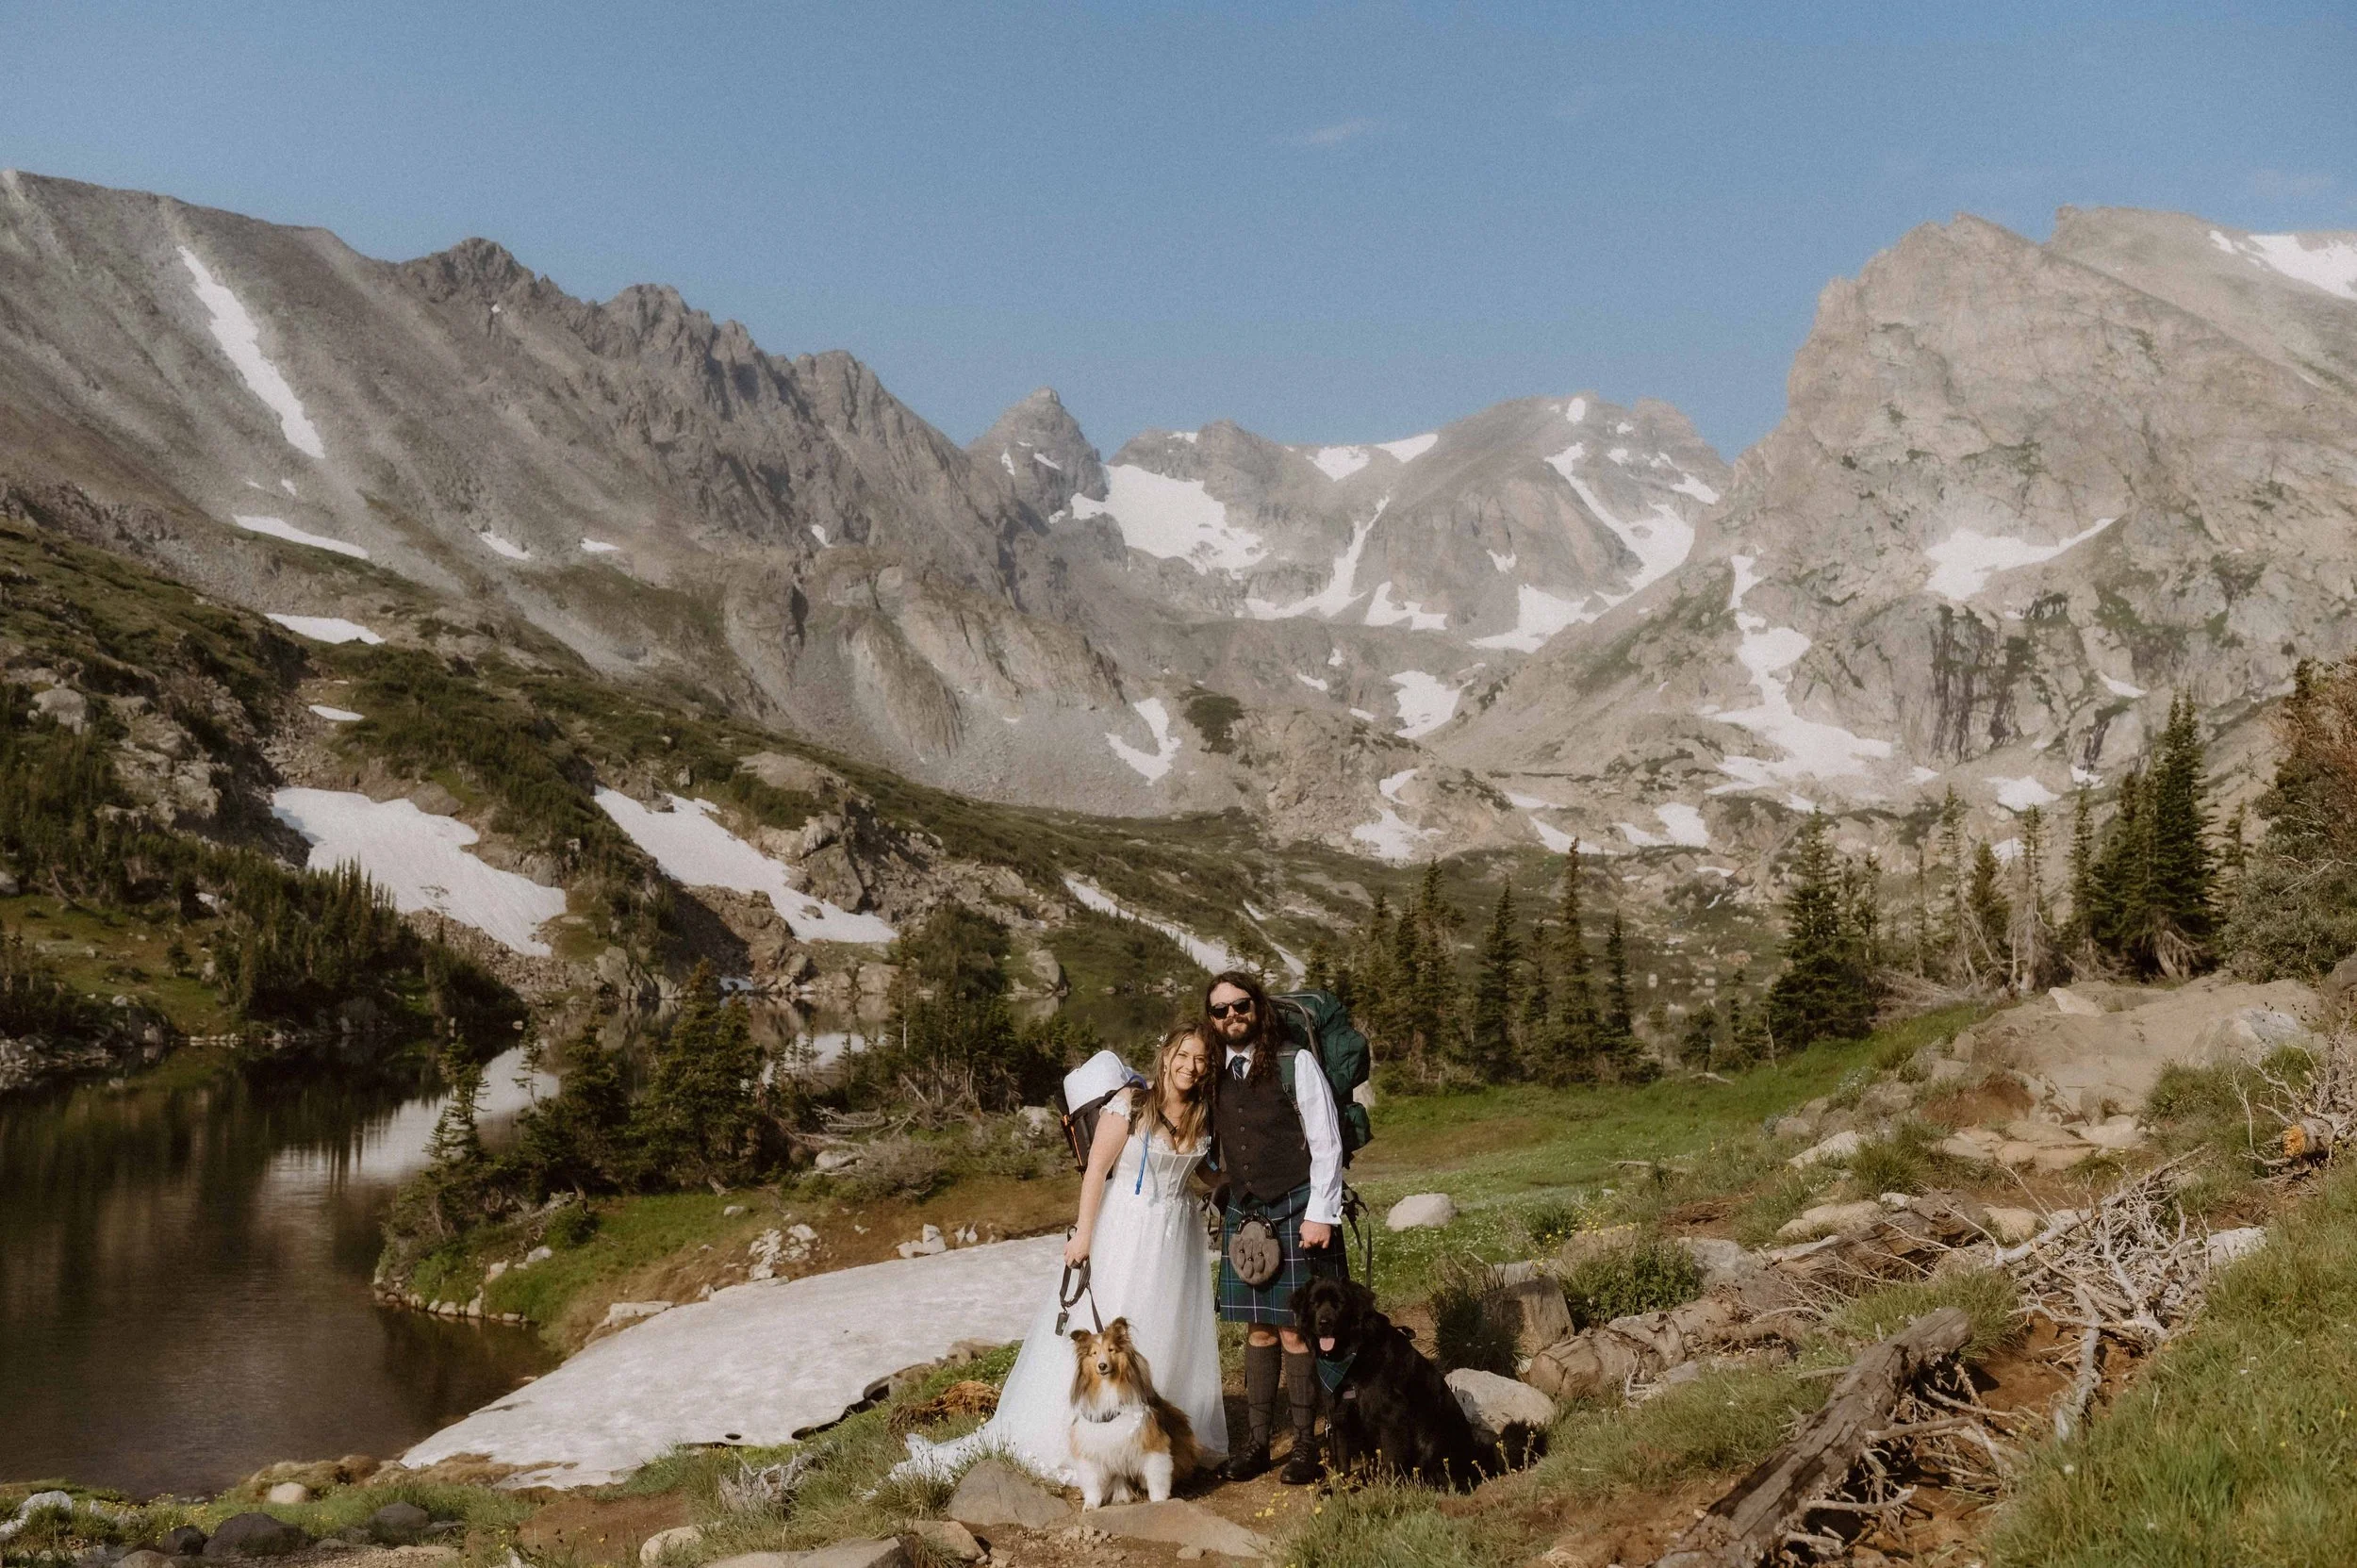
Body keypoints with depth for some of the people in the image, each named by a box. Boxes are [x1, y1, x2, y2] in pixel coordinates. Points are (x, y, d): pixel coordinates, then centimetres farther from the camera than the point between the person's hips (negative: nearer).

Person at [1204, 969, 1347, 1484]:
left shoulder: (1296, 1062, -8)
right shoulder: (1215, 1073, 7)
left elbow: (1326, 1143, -8)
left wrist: (1320, 1213, -12)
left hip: (1296, 1211, -4)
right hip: (1242, 1214, 4)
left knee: (1294, 1330, -2)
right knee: (1259, 1329, 9)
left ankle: (1305, 1445, 7)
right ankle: (1255, 1441, 15)